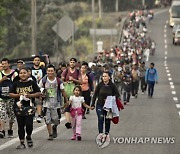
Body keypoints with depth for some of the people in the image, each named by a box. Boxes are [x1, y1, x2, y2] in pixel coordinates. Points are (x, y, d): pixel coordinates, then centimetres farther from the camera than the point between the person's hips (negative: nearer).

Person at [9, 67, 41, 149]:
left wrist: (30, 95, -13)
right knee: (20, 125, 5)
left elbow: (39, 93, 2)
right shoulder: (16, 84, 6)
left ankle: (29, 137, 21)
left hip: (29, 106, -2)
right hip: (19, 106, 2)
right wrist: (18, 95, -11)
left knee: (29, 124, -9)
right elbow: (10, 94, 5)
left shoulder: (32, 83, 3)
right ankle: (22, 143, 12)